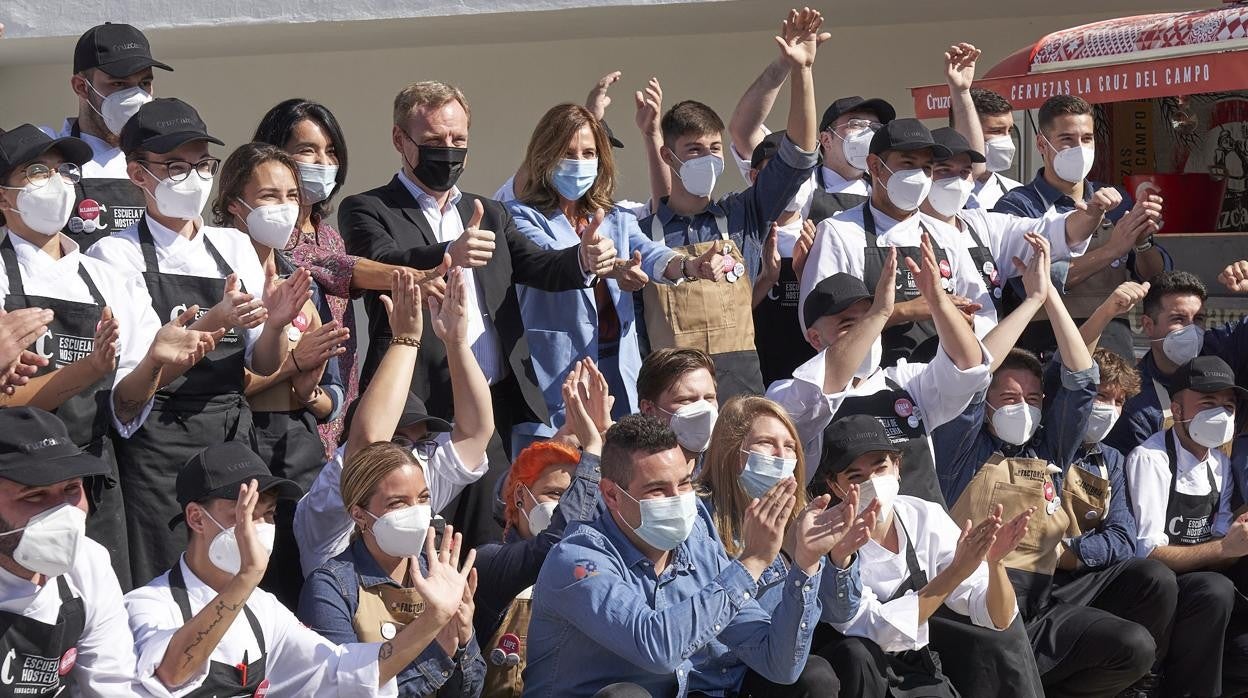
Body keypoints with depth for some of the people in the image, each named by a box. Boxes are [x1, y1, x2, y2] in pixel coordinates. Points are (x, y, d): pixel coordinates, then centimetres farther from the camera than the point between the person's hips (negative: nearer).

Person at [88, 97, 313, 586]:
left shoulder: (234, 247, 11)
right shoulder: (115, 254, -2)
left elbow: (263, 365, 10)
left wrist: (275, 324, -11)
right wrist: (209, 324, -22)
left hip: (233, 435, 4)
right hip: (156, 449, -4)